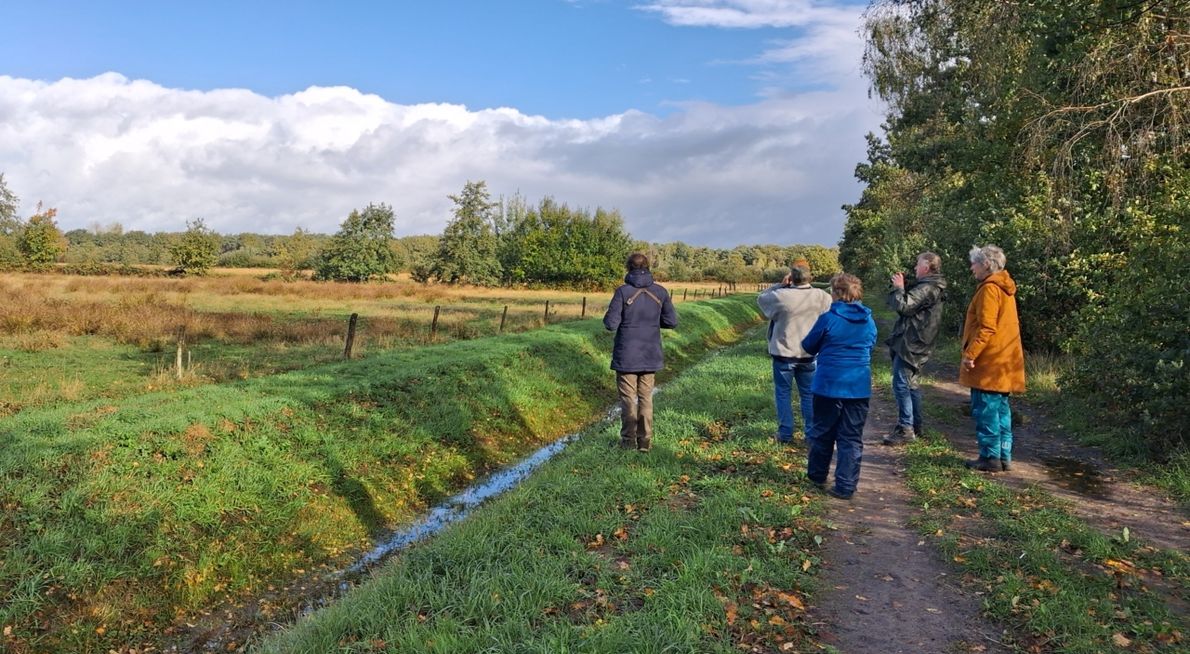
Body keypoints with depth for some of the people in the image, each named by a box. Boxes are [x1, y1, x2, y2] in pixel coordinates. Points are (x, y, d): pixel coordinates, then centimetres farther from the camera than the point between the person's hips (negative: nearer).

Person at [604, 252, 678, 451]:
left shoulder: (623, 292, -14)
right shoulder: (660, 291, -3)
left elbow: (611, 323, -15)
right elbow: (671, 321, 0)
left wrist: (608, 317, 7)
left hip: (627, 355, -3)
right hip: (650, 354, 3)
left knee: (628, 398, 8)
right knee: (646, 397, 14)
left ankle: (629, 440, 12)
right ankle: (645, 440, 14)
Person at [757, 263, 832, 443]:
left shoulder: (781, 296, -17)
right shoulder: (822, 297, -8)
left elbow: (761, 298, 1)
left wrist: (780, 285, -2)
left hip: (784, 354, -2)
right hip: (809, 354, 3)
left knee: (783, 393, 10)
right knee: (809, 394, 13)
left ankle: (785, 433, 12)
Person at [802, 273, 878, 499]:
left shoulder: (828, 318, -11)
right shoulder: (868, 320, 2)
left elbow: (808, 346, 0)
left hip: (829, 385, -3)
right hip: (859, 387, 3)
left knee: (822, 433, 13)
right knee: (852, 438, 7)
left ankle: (817, 476, 27)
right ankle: (845, 487, 7)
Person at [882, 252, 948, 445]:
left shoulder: (926, 288, -18)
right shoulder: (932, 287, 17)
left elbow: (902, 305, -25)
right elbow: (910, 303, 18)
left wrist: (898, 287, -9)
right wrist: (902, 287, 6)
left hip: (910, 344, -11)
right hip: (913, 343, 11)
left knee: (901, 384, -9)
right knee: (910, 384, 18)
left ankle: (905, 428, -7)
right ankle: (915, 425, 26)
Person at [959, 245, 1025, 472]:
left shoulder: (989, 289, -14)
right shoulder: (1004, 288, 17)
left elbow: (986, 328, -21)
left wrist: (970, 354, -19)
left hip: (989, 363, -10)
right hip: (1004, 363, 10)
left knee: (985, 410, -4)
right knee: (1001, 409, 13)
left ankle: (990, 457, -1)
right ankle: (1004, 457, 18)